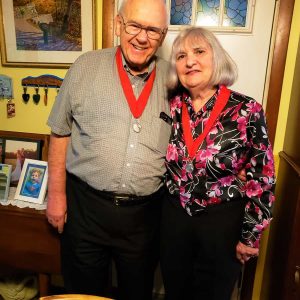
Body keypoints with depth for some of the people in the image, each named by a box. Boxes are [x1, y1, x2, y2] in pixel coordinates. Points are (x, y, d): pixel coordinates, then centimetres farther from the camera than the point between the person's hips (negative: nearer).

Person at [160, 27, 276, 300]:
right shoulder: (170, 106, -6)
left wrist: (250, 236, -6)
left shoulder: (247, 110, -14)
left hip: (223, 221, -2)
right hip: (173, 216, 3)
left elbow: (263, 178, -10)